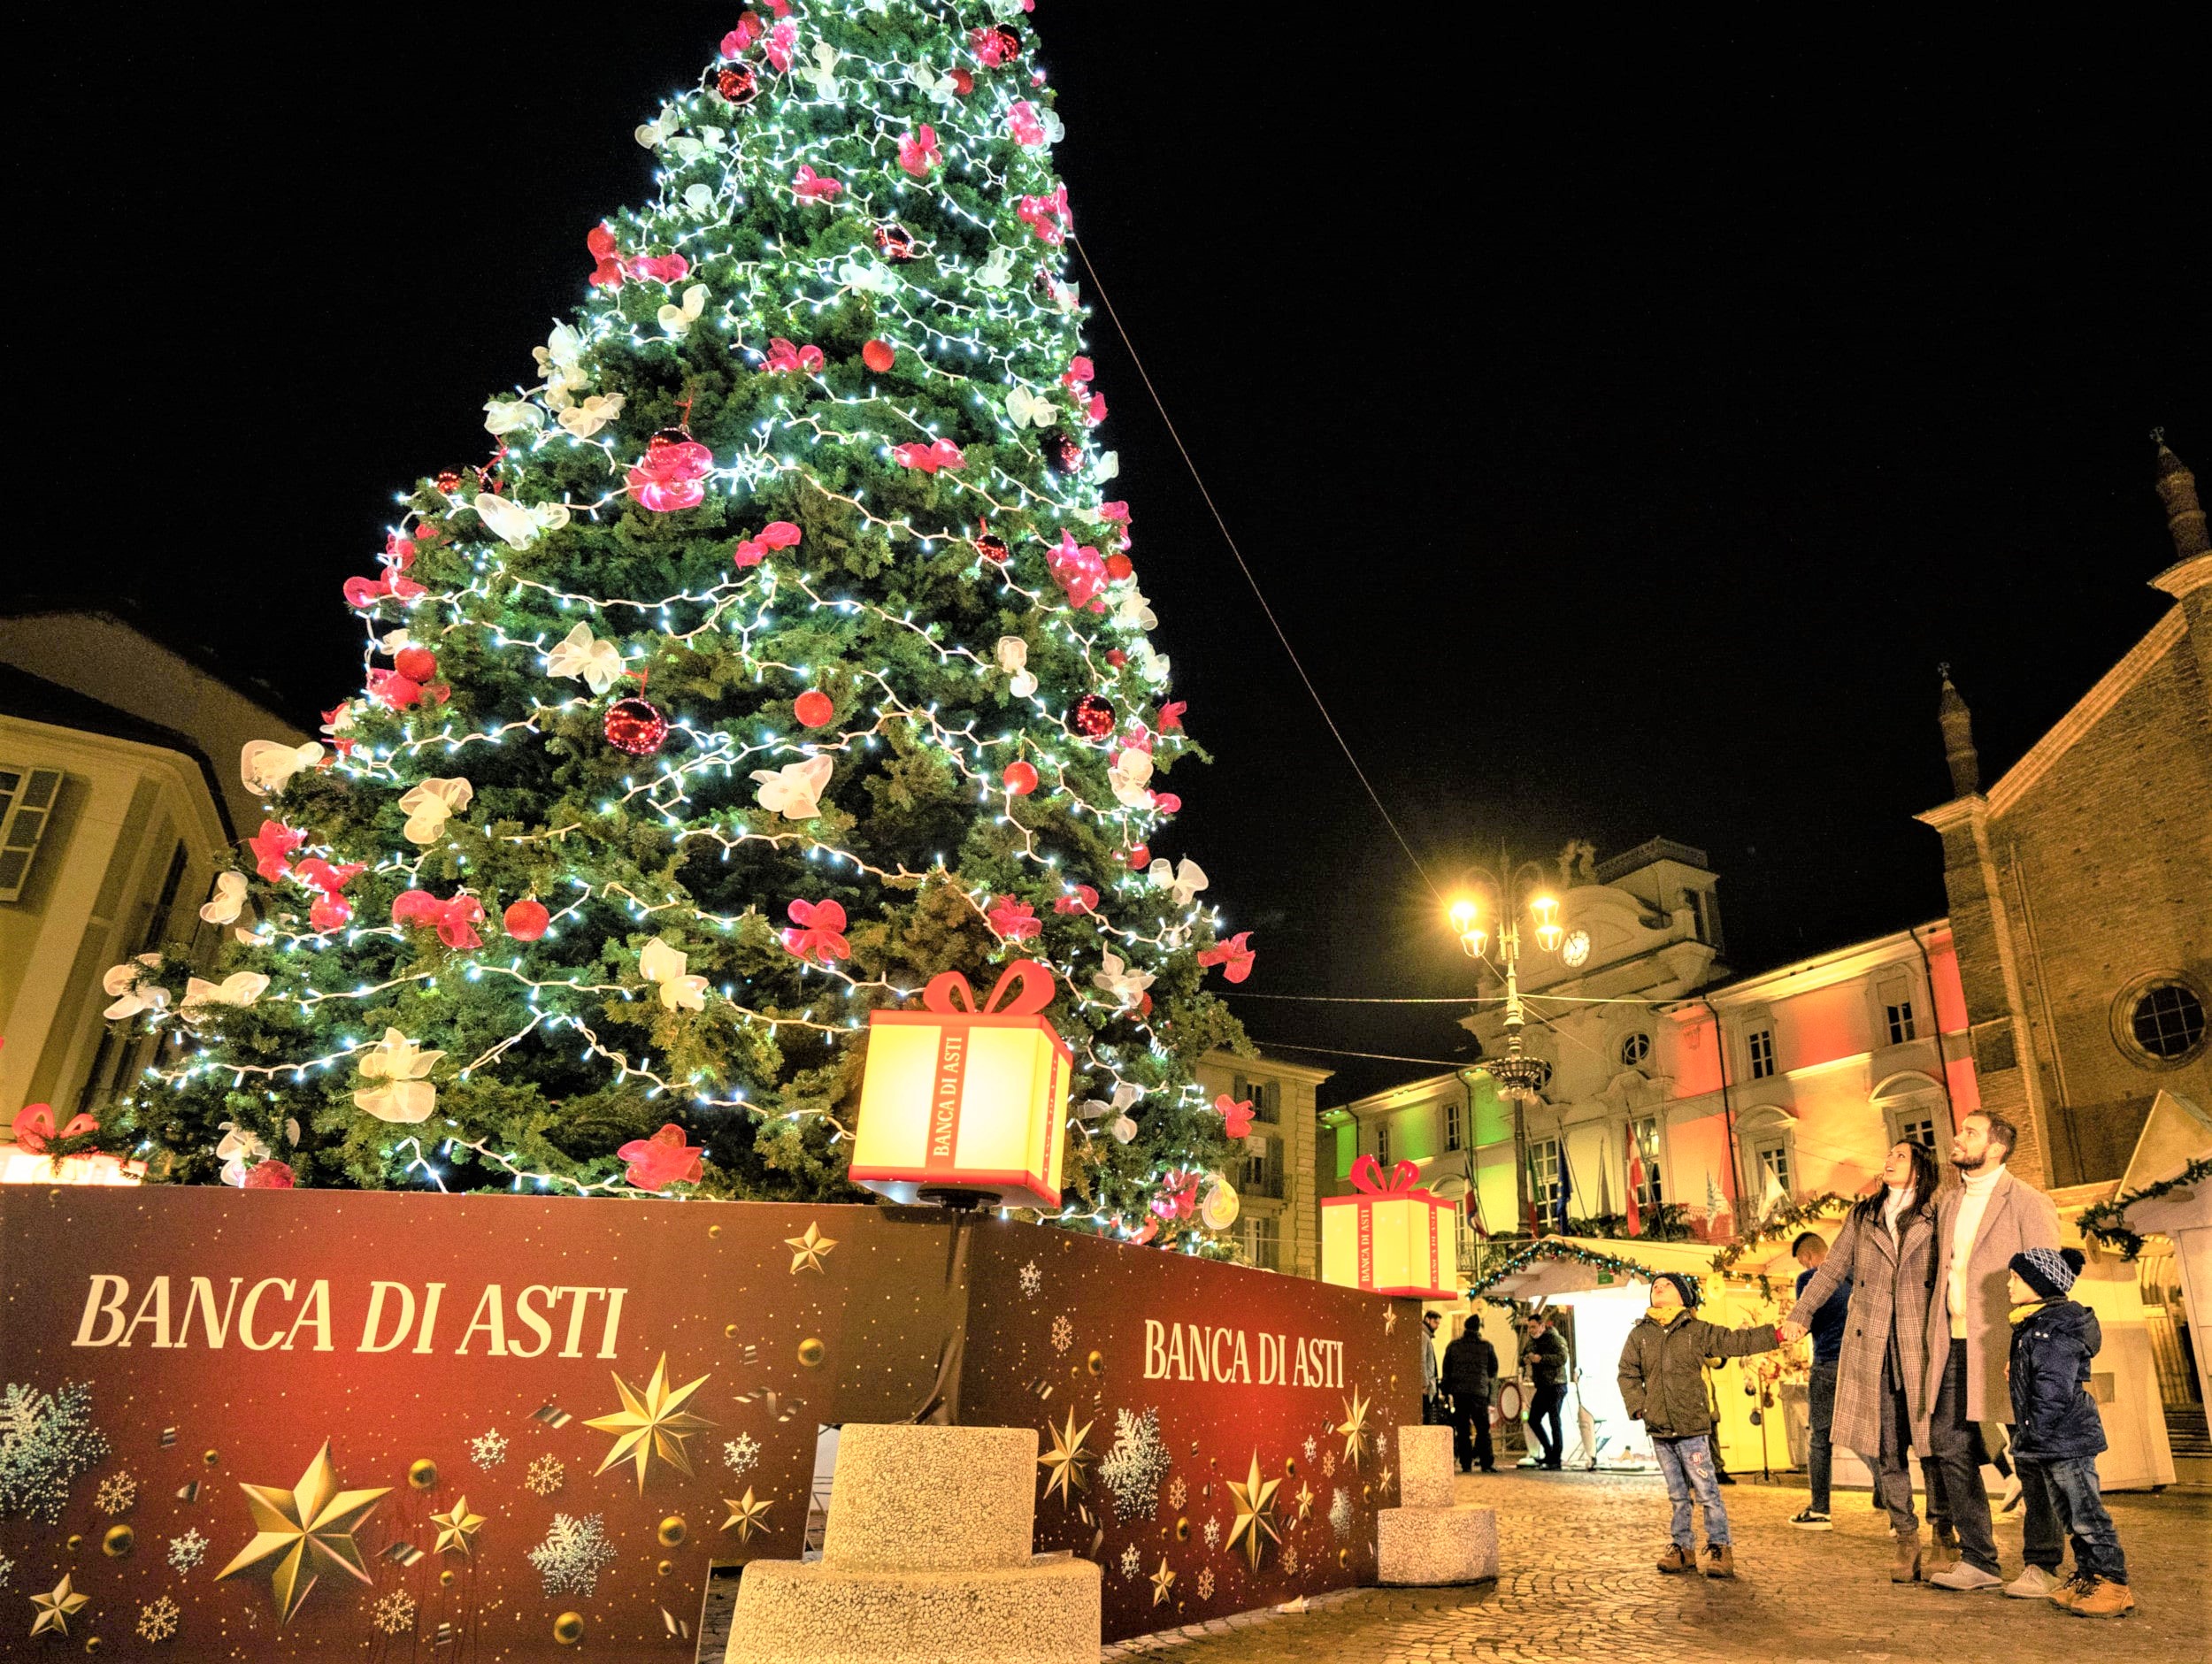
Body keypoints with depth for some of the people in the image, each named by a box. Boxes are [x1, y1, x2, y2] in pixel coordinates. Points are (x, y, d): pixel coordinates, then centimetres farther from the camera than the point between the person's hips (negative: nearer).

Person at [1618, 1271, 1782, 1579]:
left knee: (1706, 1490, -3)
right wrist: (1638, 1407, -2)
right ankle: (1682, 1548, 22)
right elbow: (1628, 1374, 9)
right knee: (1677, 1494, 13)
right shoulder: (1639, 1334, 7)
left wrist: (1776, 1334, -5)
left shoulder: (1698, 1331, 2)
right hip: (1658, 1429, 3)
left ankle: (1720, 1548, 7)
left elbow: (1737, 1341, 1)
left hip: (1691, 1427, -3)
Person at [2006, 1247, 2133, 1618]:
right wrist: (2025, 1440, 20)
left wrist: (2034, 1435, -18)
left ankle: (2112, 1584, 6)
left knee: (2085, 1513, -3)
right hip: (2046, 1445, 11)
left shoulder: (2056, 1330, -20)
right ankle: (2088, 1577, 25)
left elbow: (2053, 1392, -23)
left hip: (2066, 1438, -11)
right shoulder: (2031, 1326, 12)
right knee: (2069, 1515, 16)